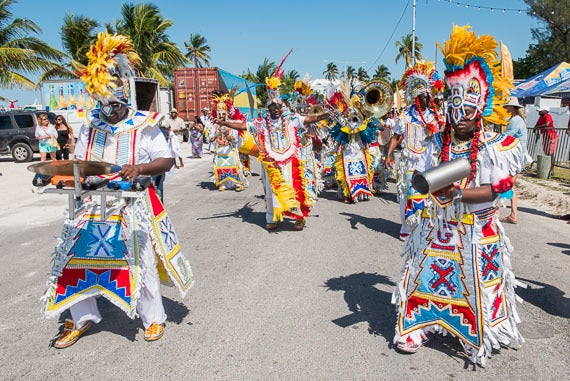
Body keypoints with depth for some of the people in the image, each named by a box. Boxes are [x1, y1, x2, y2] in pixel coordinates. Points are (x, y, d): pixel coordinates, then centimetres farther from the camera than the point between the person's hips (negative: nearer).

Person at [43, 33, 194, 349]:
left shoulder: (144, 125, -6)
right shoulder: (91, 125, 9)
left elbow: (166, 160, -8)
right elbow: (79, 162, 17)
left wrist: (140, 168, -26)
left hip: (134, 204, -5)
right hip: (95, 202, 5)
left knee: (141, 259, 0)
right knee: (76, 255, 6)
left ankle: (154, 318, 20)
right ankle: (83, 317, 26)